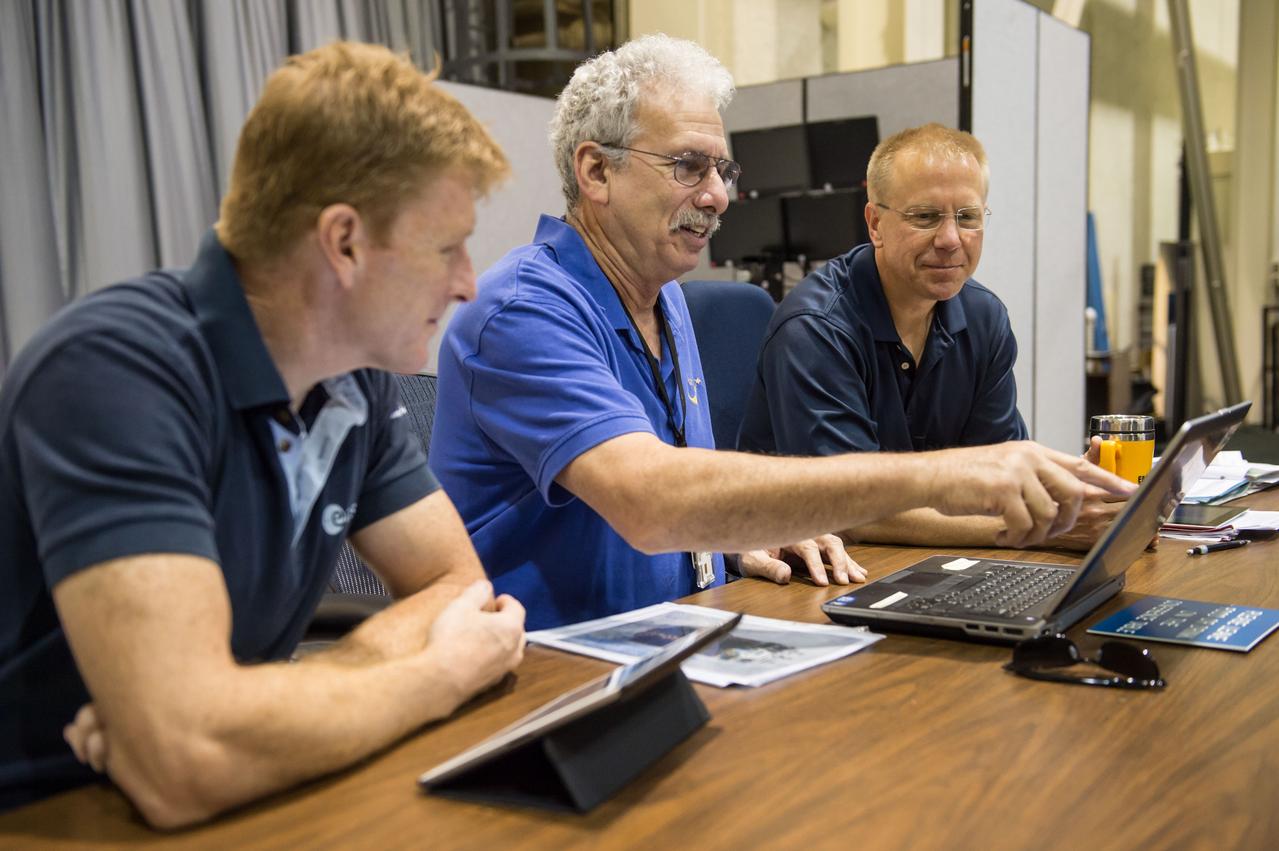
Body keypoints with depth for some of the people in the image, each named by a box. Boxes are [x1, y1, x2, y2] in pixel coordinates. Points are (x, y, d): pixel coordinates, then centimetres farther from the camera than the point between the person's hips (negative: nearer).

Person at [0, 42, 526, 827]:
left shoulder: (357, 379, -2)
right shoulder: (116, 367, -25)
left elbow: (458, 585, 0)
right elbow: (187, 760, -34)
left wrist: (302, 688, -18)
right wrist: (442, 675, -19)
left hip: (230, 812, 6)